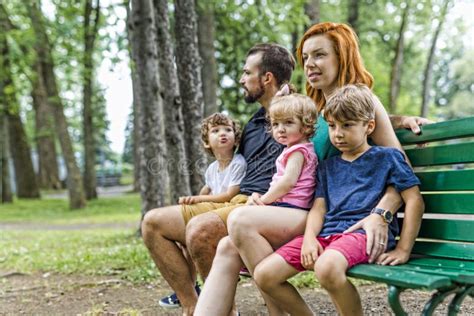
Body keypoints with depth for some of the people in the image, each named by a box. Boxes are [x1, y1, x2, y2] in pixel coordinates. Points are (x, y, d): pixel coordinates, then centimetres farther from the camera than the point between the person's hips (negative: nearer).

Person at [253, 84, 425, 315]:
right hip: (327, 233, 6)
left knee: (327, 267, -40)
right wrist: (309, 237, -7)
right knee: (264, 275, -10)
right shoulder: (327, 167, 23)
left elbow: (414, 200, 0)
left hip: (364, 232, -6)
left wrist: (403, 249, -8)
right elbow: (319, 207, 15)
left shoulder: (387, 157, 6)